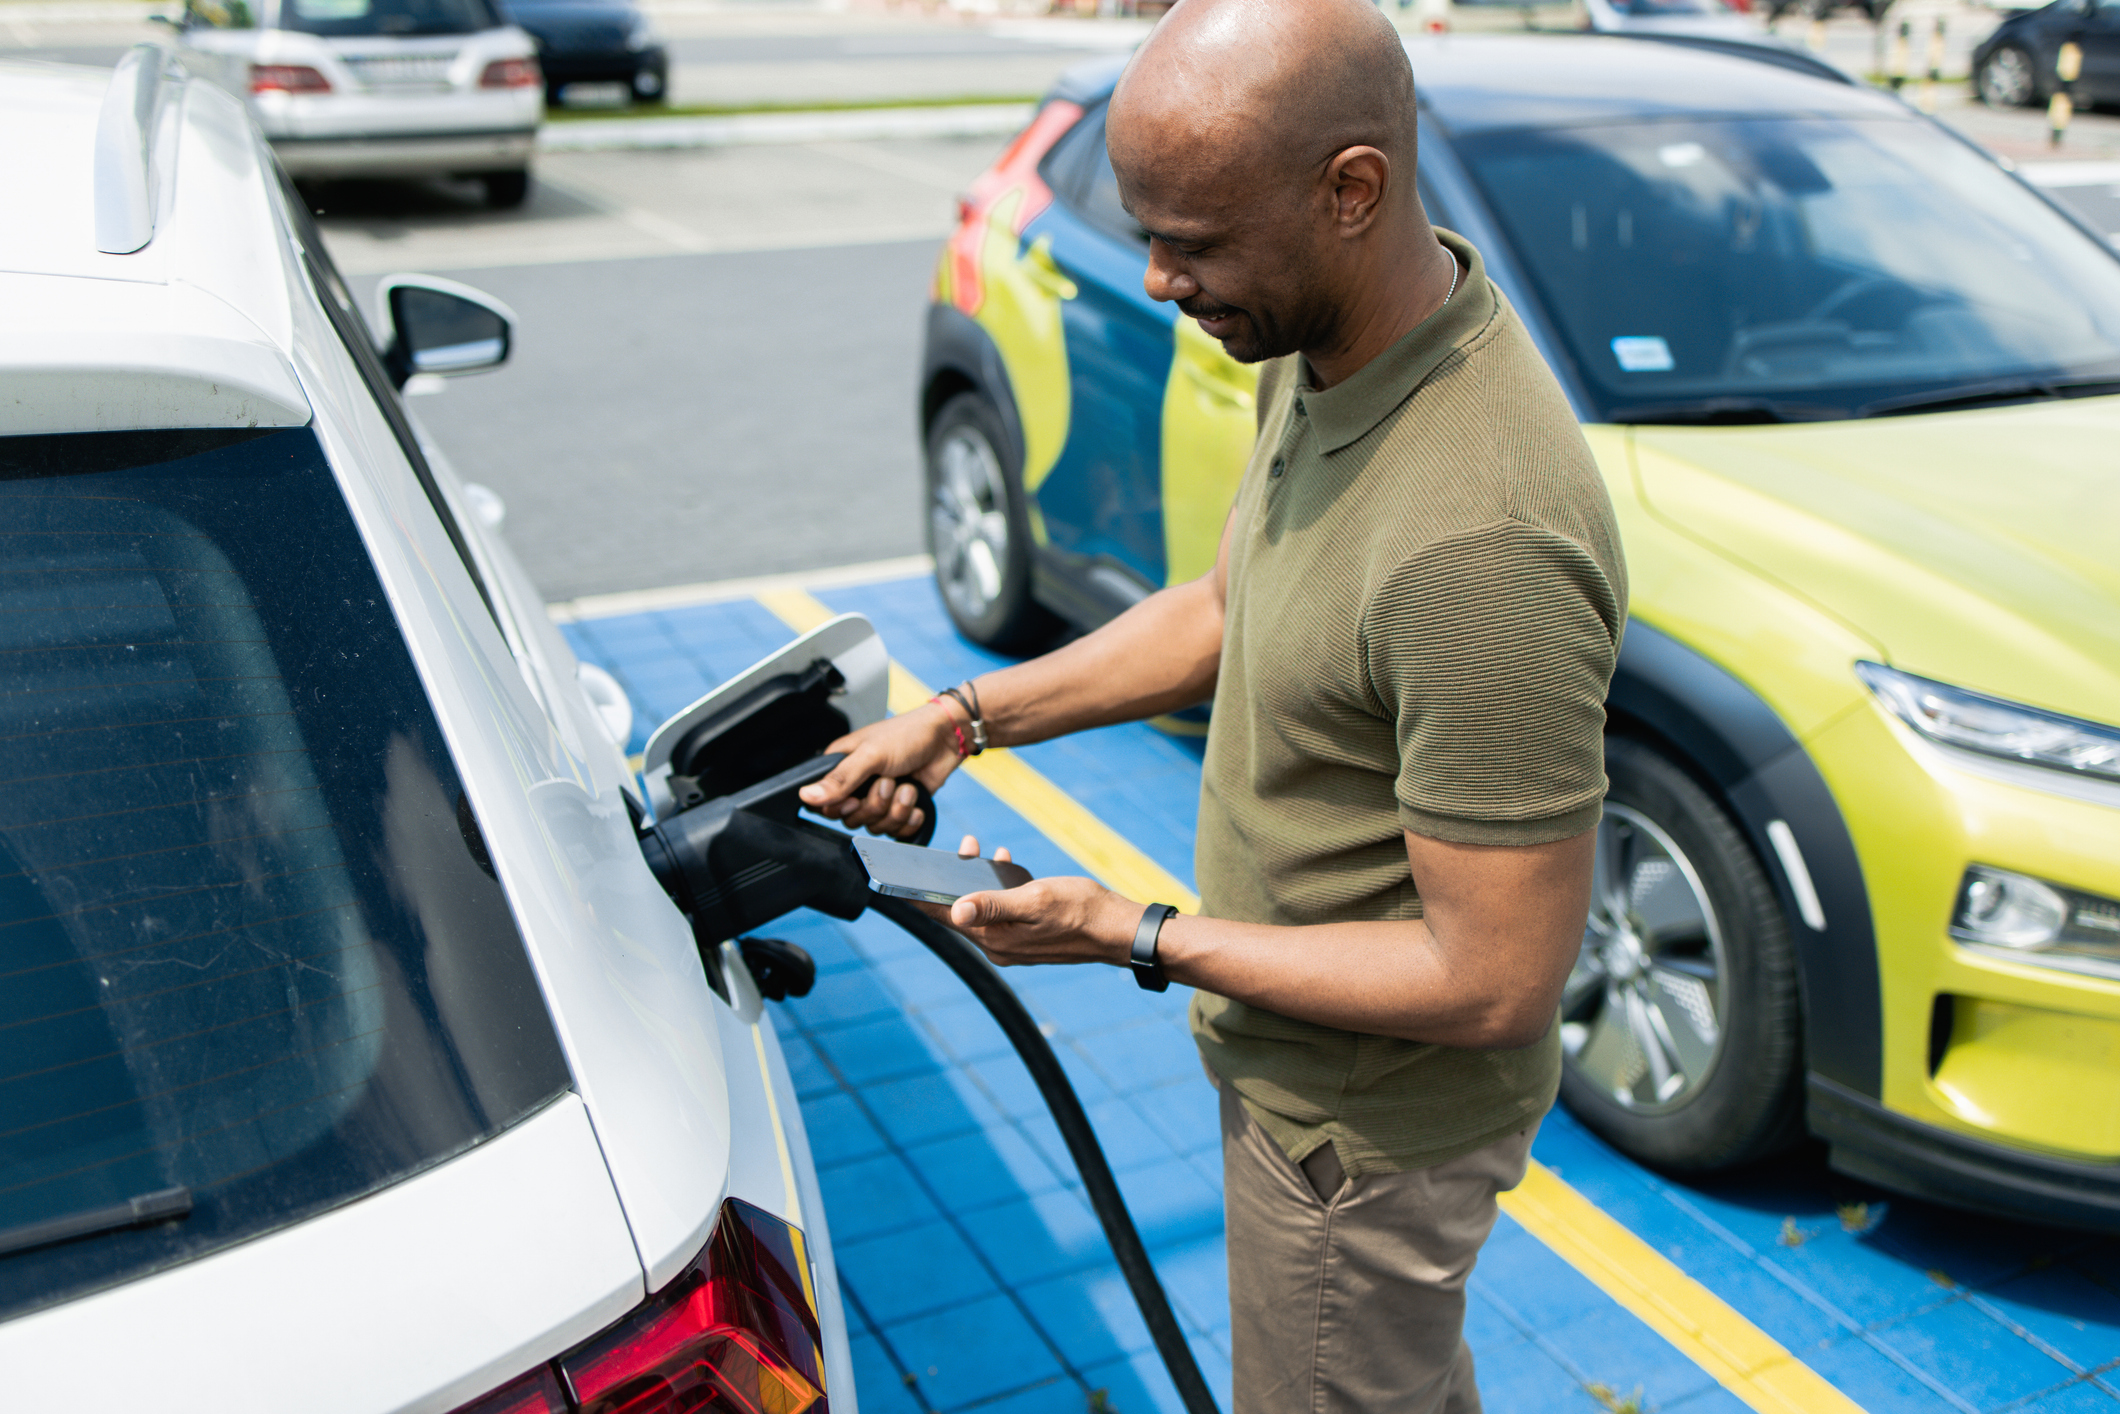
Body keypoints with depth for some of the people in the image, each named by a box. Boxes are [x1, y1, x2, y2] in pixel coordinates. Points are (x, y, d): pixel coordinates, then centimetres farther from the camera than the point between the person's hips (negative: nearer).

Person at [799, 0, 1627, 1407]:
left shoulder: (1482, 548, -38)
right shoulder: (1323, 349, -7)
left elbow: (1493, 985, -31)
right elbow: (1230, 605, 9)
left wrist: (1138, 938, -23)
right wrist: (966, 716, 2)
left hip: (1365, 1123, -8)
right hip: (1300, 1062, 8)